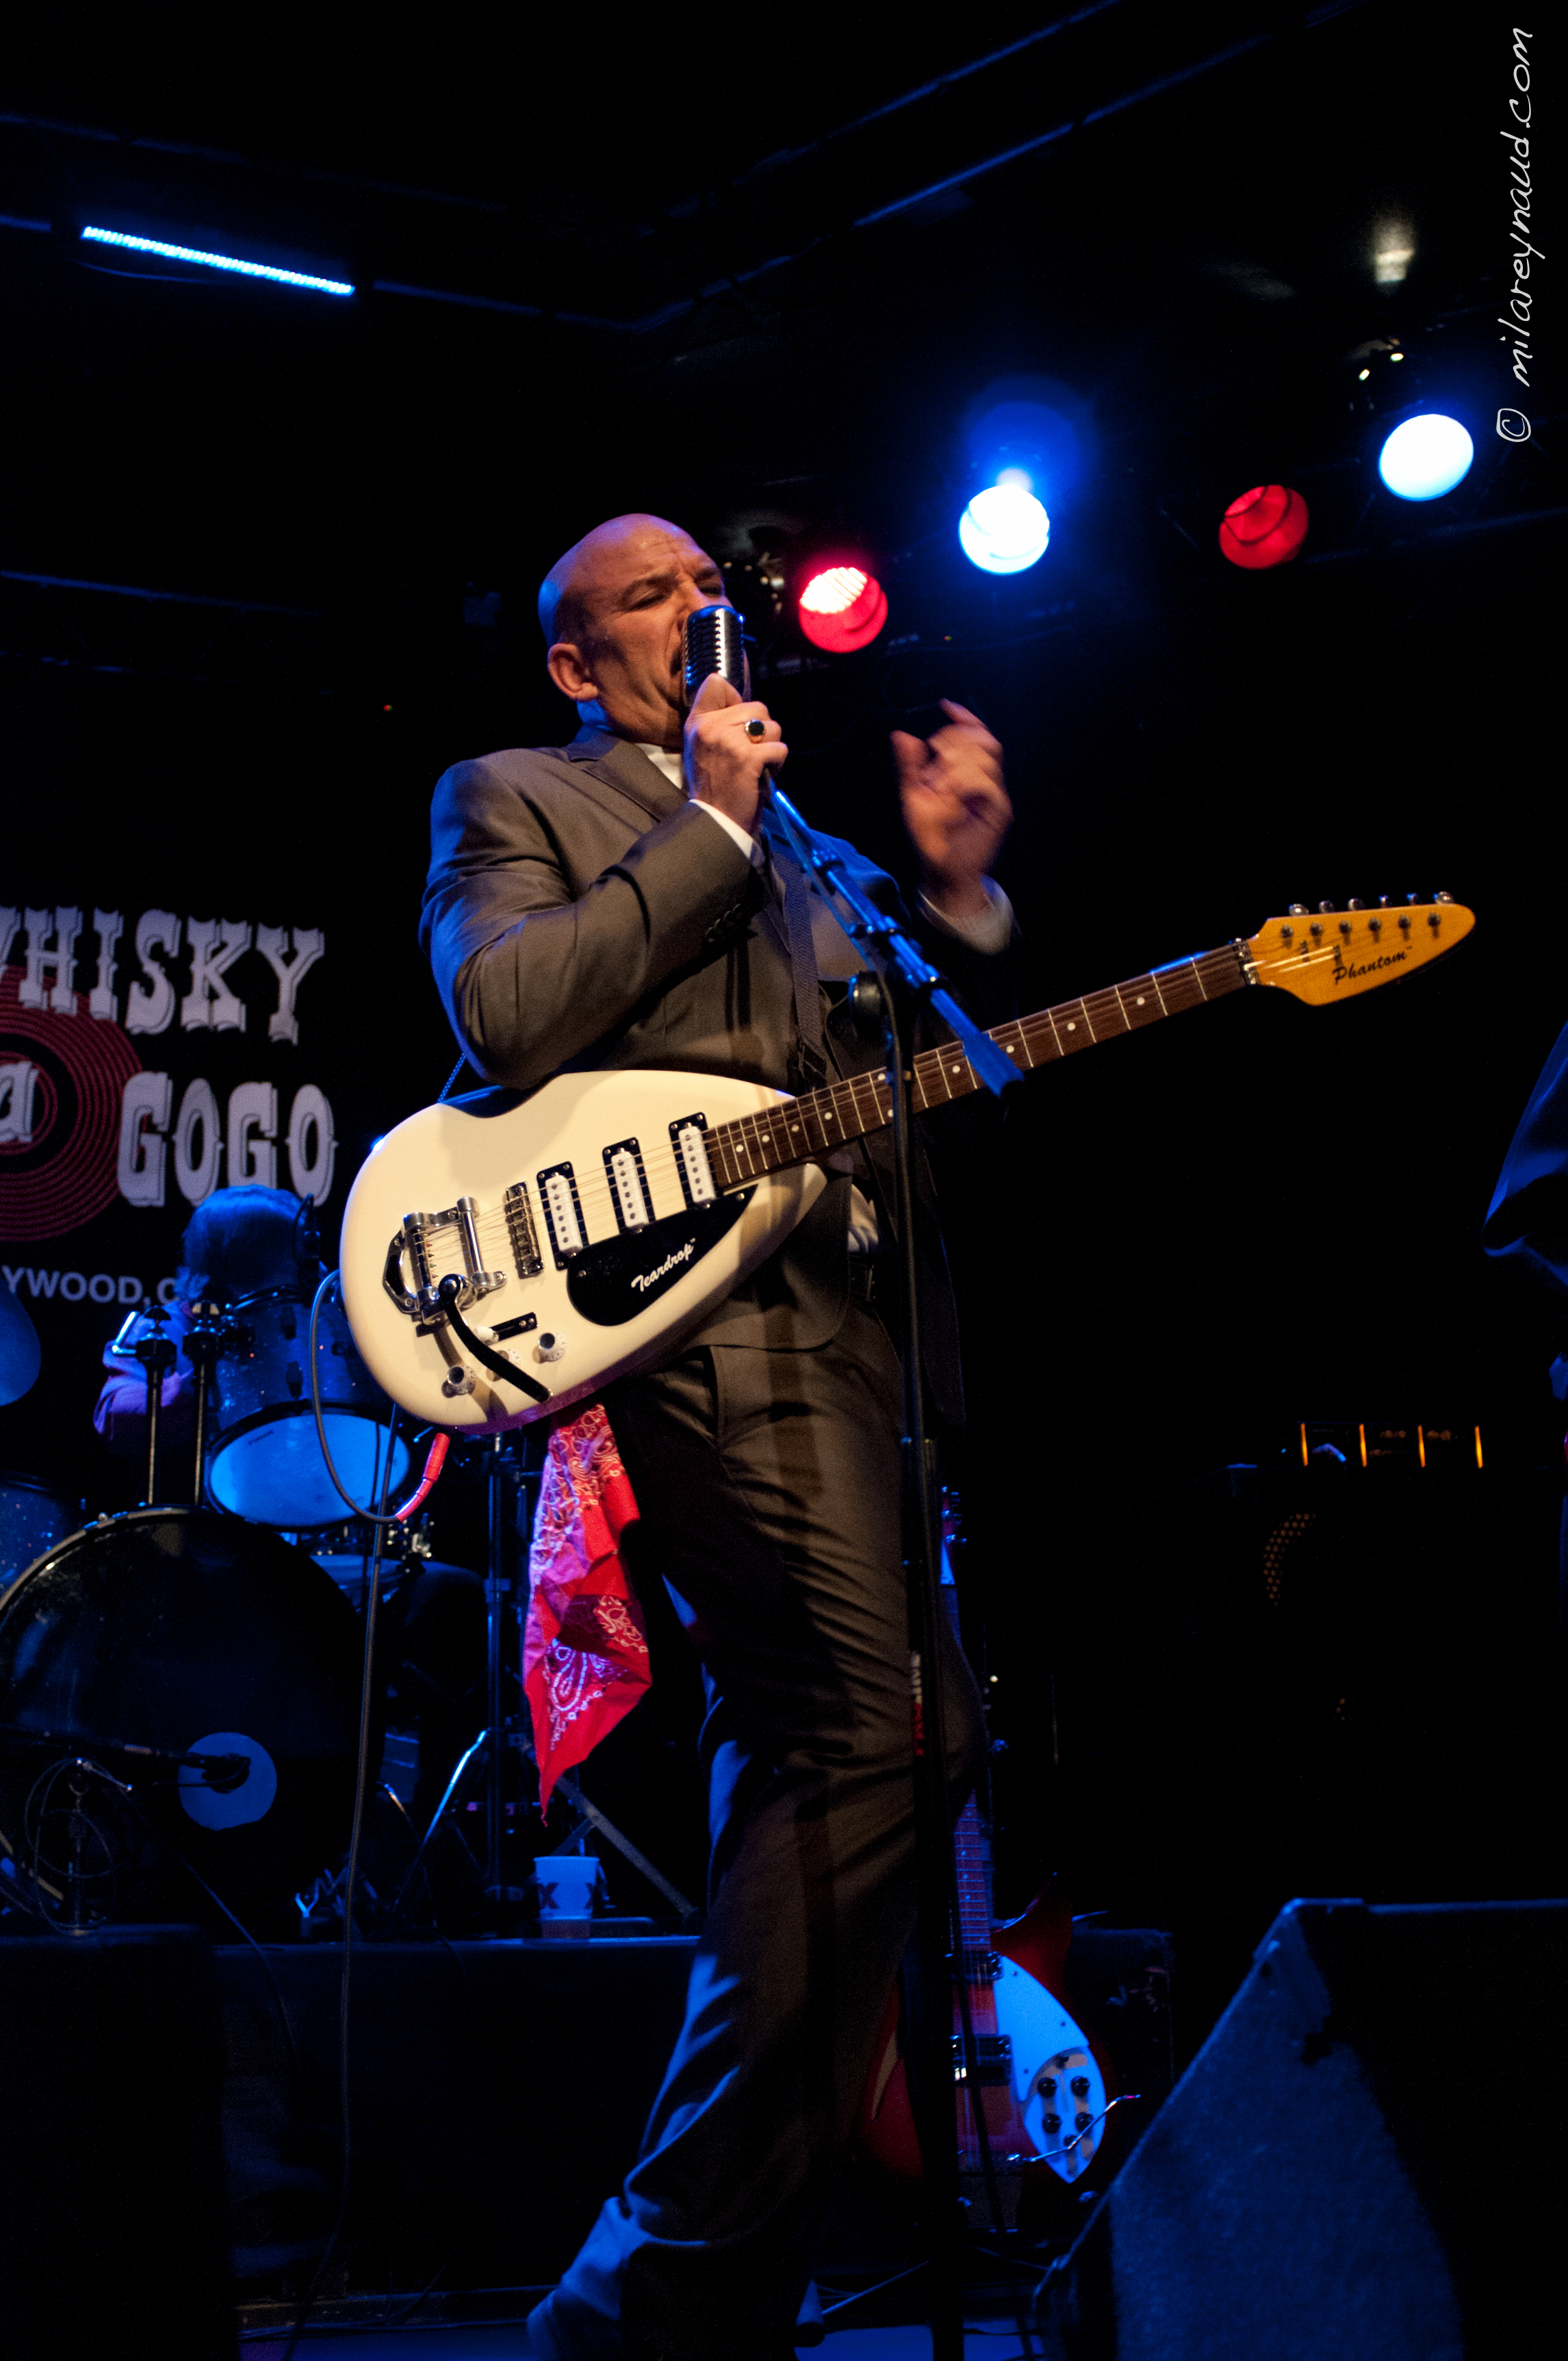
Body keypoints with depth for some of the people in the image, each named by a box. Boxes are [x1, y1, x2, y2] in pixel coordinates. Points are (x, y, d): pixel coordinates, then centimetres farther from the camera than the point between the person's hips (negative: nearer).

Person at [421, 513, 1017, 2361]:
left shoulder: (790, 850, 30)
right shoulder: (514, 797, 10)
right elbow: (504, 1018, -10)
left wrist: (949, 897, 9)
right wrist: (708, 824, -4)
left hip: (844, 1309, 8)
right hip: (681, 1297, -8)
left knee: (807, 1755, 8)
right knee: (889, 1725, -22)